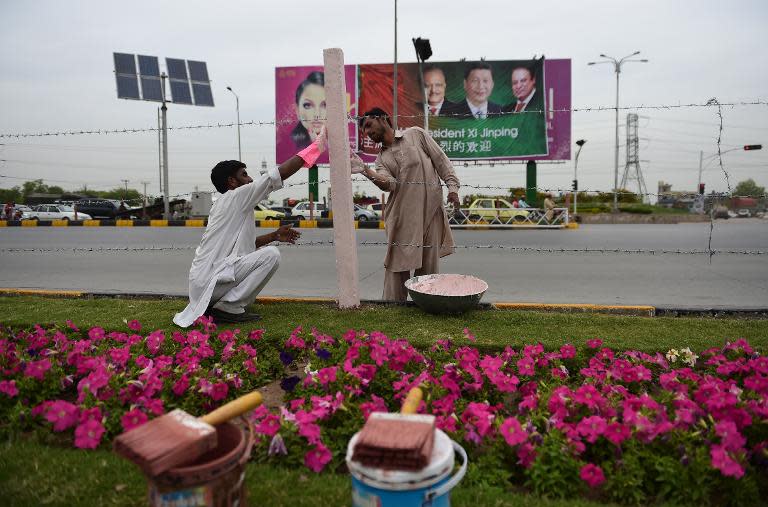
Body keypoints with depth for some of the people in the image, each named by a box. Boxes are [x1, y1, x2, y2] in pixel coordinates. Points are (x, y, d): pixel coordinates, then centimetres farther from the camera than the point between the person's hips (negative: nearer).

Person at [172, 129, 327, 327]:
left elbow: (244, 244, 23)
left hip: (203, 281, 10)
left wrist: (275, 235, 14)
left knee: (261, 252, 23)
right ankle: (228, 307, -11)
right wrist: (317, 145, -8)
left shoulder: (222, 205, 19)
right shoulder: (236, 197, -8)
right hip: (211, 280, -10)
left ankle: (216, 304, 13)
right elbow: (279, 174, -12)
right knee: (271, 254, -14)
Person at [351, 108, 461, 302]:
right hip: (401, 216, 2)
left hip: (430, 210, -2)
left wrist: (452, 186, -5)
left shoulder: (415, 134, 9)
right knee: (397, 263, -1)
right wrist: (364, 169, -21)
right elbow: (389, 184, -7)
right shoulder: (381, 158, 14)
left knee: (429, 264, 2)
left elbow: (441, 161, 7)